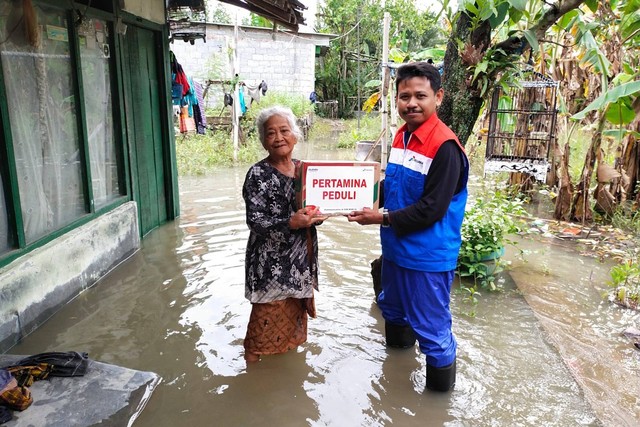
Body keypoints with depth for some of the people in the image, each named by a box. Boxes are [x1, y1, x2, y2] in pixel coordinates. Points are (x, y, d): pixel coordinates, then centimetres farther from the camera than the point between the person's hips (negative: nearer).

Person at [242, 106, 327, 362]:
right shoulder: (258, 174, -12)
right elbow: (255, 221, -18)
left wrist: (316, 215, -10)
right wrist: (291, 223, -32)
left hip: (302, 260, 6)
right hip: (272, 262, -6)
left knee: (295, 313, 20)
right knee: (268, 318, 3)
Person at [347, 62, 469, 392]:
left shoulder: (444, 147, -22)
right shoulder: (401, 136, 4)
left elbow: (431, 209, -24)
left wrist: (382, 218, -20)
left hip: (428, 256, -9)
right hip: (396, 248, 9)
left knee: (431, 328, 4)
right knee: (392, 308, 29)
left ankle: (440, 389, 26)